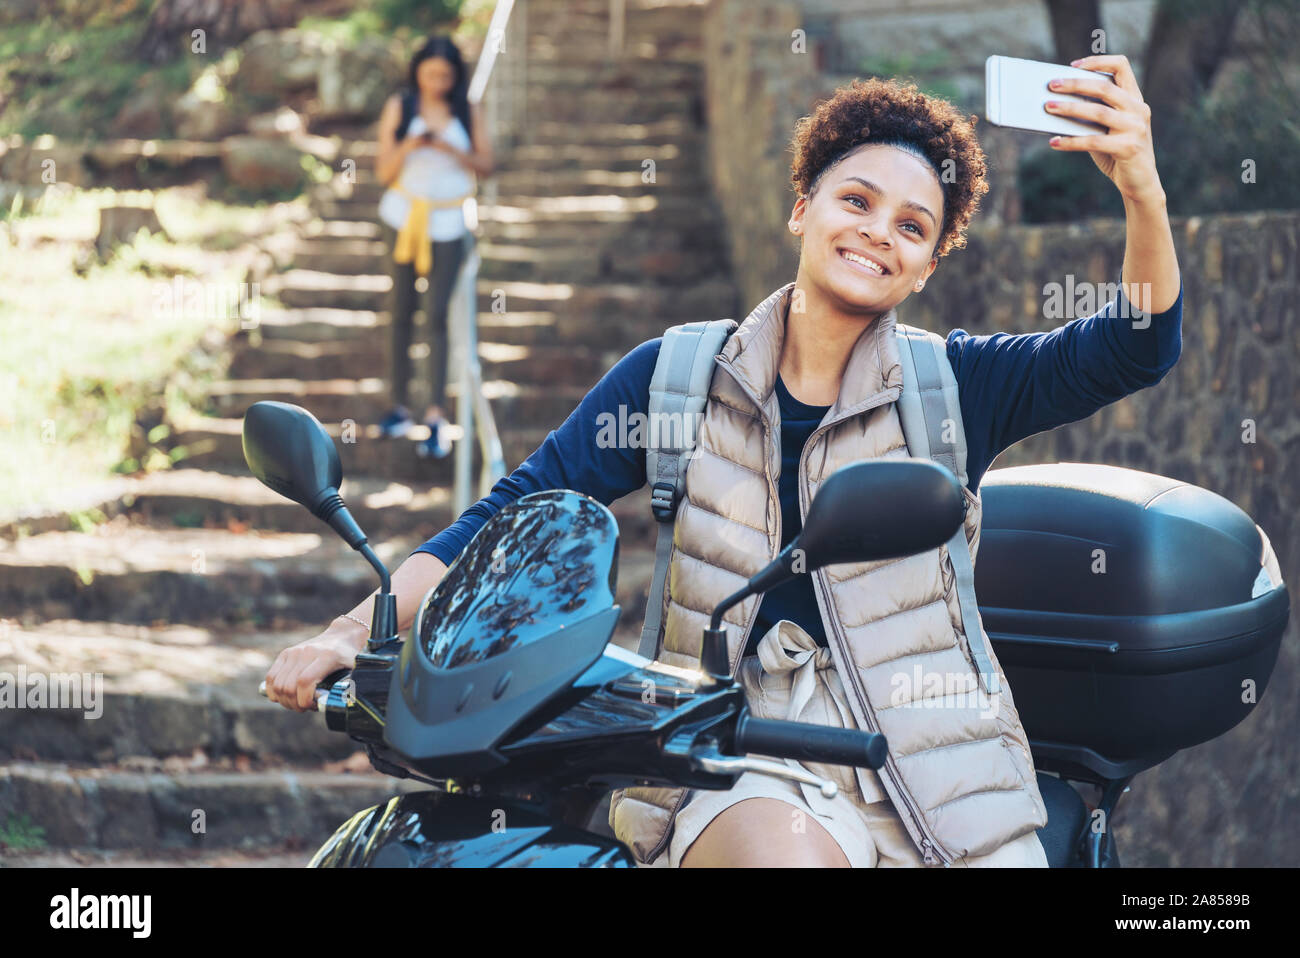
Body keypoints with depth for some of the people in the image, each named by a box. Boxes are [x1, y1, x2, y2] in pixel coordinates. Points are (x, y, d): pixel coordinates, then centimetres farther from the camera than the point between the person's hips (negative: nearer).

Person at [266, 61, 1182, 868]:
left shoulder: (952, 388, 6)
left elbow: (1135, 347, -6)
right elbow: (519, 508, 7)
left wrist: (1142, 191, -26)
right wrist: (355, 631, -5)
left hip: (929, 769, 2)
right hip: (738, 769, -2)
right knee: (786, 853, -35)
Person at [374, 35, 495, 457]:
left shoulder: (468, 111, 1)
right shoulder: (398, 108, 0)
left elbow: (485, 165, 0)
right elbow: (384, 172, -2)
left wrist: (448, 148, -16)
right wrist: (408, 146, -21)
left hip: (448, 221, -1)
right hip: (404, 216, 1)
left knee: (437, 315, -8)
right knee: (401, 311, 6)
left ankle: (436, 417, -11)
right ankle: (400, 405, 14)